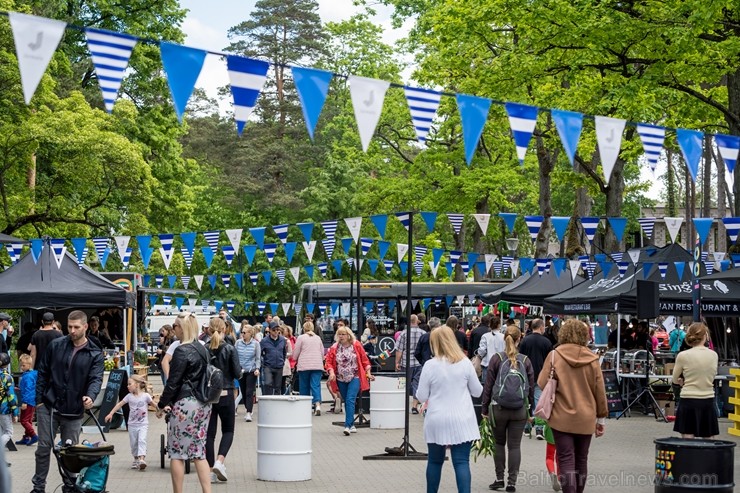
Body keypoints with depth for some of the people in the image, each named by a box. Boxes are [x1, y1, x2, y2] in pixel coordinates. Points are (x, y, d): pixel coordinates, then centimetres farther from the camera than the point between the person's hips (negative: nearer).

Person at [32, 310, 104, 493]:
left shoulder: (95, 354, -1)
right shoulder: (55, 345, 0)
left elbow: (96, 378, -12)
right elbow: (42, 372, 4)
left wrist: (91, 396, -32)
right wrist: (39, 399, -1)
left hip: (74, 411, 0)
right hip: (48, 406, 0)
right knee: (44, 447, 4)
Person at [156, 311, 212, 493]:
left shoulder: (182, 351, -13)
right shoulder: (202, 349, 11)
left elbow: (173, 382, -13)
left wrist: (162, 405, -2)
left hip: (186, 404, -8)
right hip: (204, 404, 8)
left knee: (177, 452, 2)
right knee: (199, 452, 9)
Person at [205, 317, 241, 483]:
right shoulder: (230, 349, -9)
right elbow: (237, 373, -9)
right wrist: (240, 371, 12)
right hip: (225, 394, -2)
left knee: (210, 432, 9)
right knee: (228, 430, 13)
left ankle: (211, 470, 9)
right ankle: (220, 461, -9)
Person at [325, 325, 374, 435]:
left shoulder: (356, 345, -3)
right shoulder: (334, 348, 2)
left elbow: (364, 360, 3)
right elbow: (329, 362, 1)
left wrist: (368, 373, 1)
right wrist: (331, 372, -16)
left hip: (354, 378, -3)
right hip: (341, 379, 4)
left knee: (350, 400, -17)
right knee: (346, 402, 11)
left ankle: (348, 426, -23)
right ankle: (352, 425, 23)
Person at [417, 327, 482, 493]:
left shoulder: (430, 365, -7)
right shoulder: (465, 363, -3)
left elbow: (421, 397, -1)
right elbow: (477, 391, 7)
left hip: (437, 421, 0)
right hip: (461, 420, 0)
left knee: (435, 461, 15)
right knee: (461, 462, -3)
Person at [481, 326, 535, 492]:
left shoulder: (496, 358, -5)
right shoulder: (525, 360, -1)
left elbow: (488, 385, -3)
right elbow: (531, 387, 3)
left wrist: (484, 408, 4)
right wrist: (531, 410, 12)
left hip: (499, 409, -1)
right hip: (520, 410, 1)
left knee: (499, 443, 14)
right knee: (515, 445, 6)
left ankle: (499, 478, 14)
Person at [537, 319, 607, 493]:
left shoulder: (555, 355, -7)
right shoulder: (592, 358, -1)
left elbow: (542, 384, -7)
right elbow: (600, 391, 4)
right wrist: (601, 417, 13)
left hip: (562, 417, -3)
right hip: (586, 418, 3)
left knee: (566, 460, -3)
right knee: (581, 460, 16)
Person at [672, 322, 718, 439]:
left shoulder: (683, 356, -8)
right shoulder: (713, 355, 0)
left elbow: (675, 380, 5)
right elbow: (712, 377, 13)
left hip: (689, 401, -3)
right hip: (708, 401, 3)